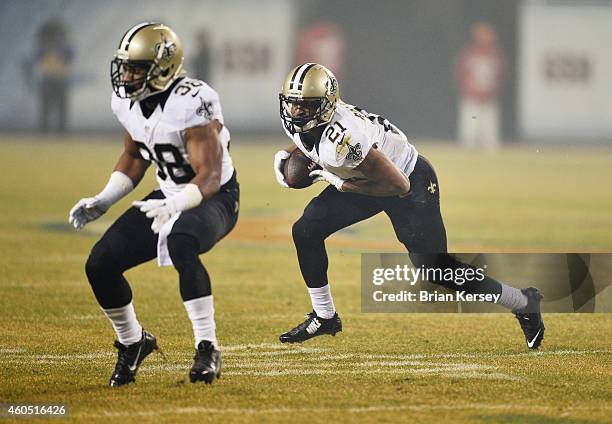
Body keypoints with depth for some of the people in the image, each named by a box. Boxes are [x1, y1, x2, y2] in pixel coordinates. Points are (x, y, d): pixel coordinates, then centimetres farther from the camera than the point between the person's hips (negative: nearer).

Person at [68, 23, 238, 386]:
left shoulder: (191, 103, -28)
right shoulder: (128, 101, -3)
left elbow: (209, 177, -30)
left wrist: (174, 206, -48)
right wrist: (102, 201, 3)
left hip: (215, 197, -7)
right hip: (170, 196, 8)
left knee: (180, 244, -40)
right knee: (100, 264, -6)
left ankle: (207, 347, -30)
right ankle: (133, 342, 20)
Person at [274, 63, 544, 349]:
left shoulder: (343, 137, -38)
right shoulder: (296, 122, -14)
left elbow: (398, 185, -32)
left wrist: (342, 185, -25)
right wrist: (287, 153, -6)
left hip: (412, 180, -8)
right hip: (363, 180, 8)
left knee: (435, 269, -7)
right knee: (306, 231, -5)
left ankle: (524, 303, 11)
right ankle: (324, 317, 12)